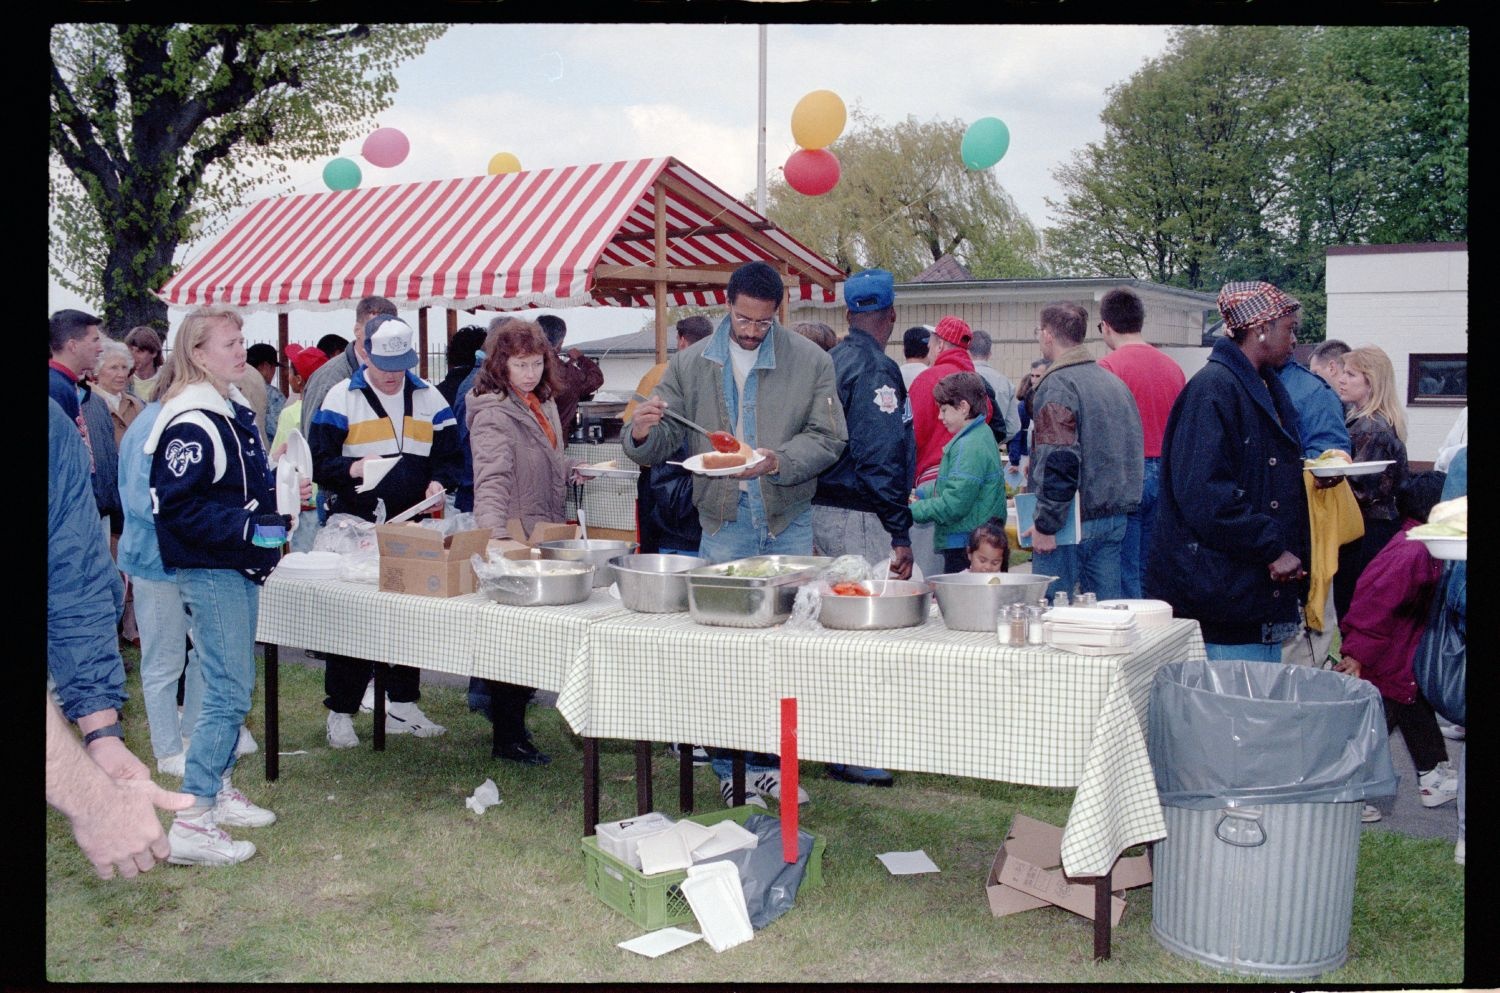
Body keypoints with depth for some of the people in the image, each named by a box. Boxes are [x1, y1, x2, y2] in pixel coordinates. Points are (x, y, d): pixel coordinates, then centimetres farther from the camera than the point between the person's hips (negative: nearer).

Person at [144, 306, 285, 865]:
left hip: (239, 568, 10)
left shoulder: (233, 410, 12)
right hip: (208, 571, -10)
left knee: (232, 688, 17)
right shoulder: (191, 421, -18)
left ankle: (219, 792, 30)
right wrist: (249, 527, -26)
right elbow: (178, 505, -23)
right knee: (229, 694, -10)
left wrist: (279, 492, 6)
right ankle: (191, 824, -5)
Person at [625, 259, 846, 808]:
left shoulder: (810, 360, 0)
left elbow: (829, 438, -4)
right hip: (722, 522, 0)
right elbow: (659, 446, 4)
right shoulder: (690, 364, 4)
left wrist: (779, 462, -22)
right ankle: (729, 766, 17)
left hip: (788, 521, 0)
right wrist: (642, 432, -20)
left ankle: (770, 760, 22)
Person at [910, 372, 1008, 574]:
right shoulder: (979, 436, 13)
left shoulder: (969, 447, -18)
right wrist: (920, 493, 12)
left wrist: (910, 512, -12)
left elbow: (953, 505, -22)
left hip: (964, 545, -10)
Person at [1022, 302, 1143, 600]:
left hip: (1073, 522, -8)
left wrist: (1045, 525, -17)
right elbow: (1132, 452, 21)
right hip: (1115, 518, 8)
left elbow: (1059, 461, -22)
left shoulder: (1057, 385, -13)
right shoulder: (1114, 382, 14)